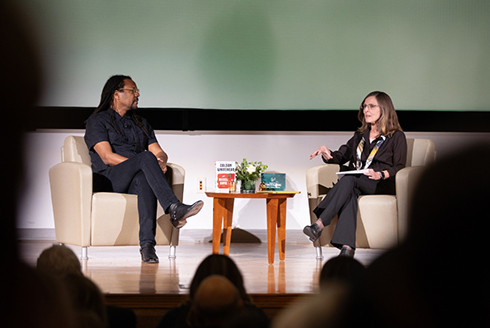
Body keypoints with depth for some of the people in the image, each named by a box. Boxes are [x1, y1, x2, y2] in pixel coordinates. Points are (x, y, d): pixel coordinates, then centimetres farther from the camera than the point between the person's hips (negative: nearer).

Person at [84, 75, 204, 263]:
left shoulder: (141, 123, 27)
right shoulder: (98, 121, 7)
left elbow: (159, 152, 15)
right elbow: (107, 157, -8)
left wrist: (160, 161, -11)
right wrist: (144, 163, -17)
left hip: (136, 180, 4)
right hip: (109, 179, -4)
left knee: (144, 179, -38)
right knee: (146, 158, -34)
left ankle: (147, 244, -51)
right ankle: (174, 208, -49)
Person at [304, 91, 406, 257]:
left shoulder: (397, 137, 7)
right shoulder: (360, 135, 25)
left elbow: (399, 167, -2)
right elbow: (340, 157, 21)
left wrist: (380, 175, -20)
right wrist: (326, 152, -1)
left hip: (382, 185, -4)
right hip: (356, 185, 4)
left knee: (349, 180, -34)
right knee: (350, 193, -34)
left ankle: (320, 224, -44)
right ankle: (347, 246, -51)